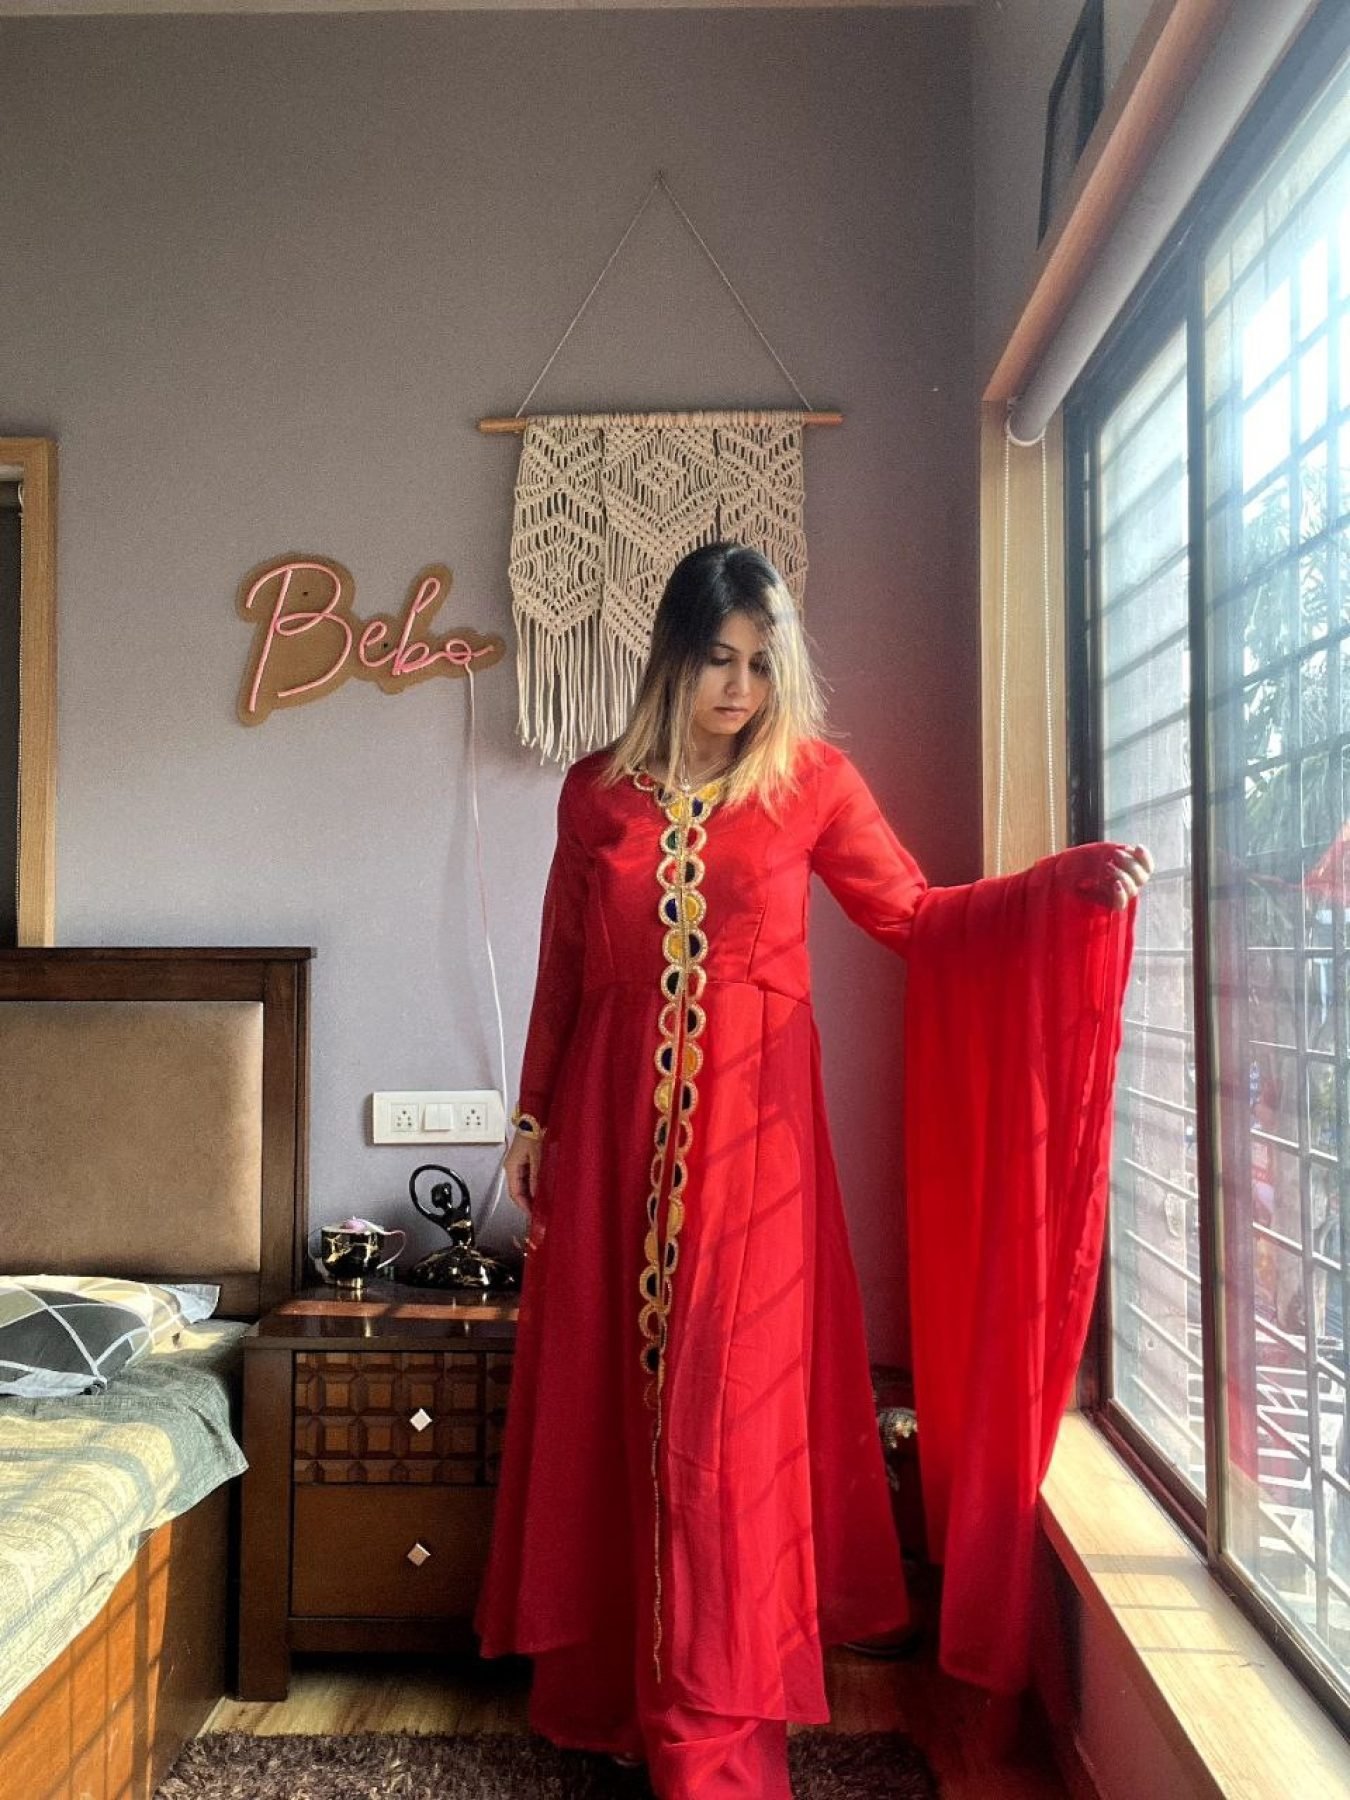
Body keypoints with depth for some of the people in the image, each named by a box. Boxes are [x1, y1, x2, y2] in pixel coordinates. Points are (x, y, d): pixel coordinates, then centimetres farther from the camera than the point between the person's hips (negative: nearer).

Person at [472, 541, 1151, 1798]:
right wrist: (534, 1116, 12)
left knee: (732, 1400, 0)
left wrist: (1065, 878, -11)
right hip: (616, 1118, 2)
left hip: (751, 1123, -2)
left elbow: (909, 914, 1)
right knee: (608, 1393, 9)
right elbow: (561, 967, 10)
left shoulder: (810, 777, 2)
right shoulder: (596, 789, 6)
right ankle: (607, 1684, 28)